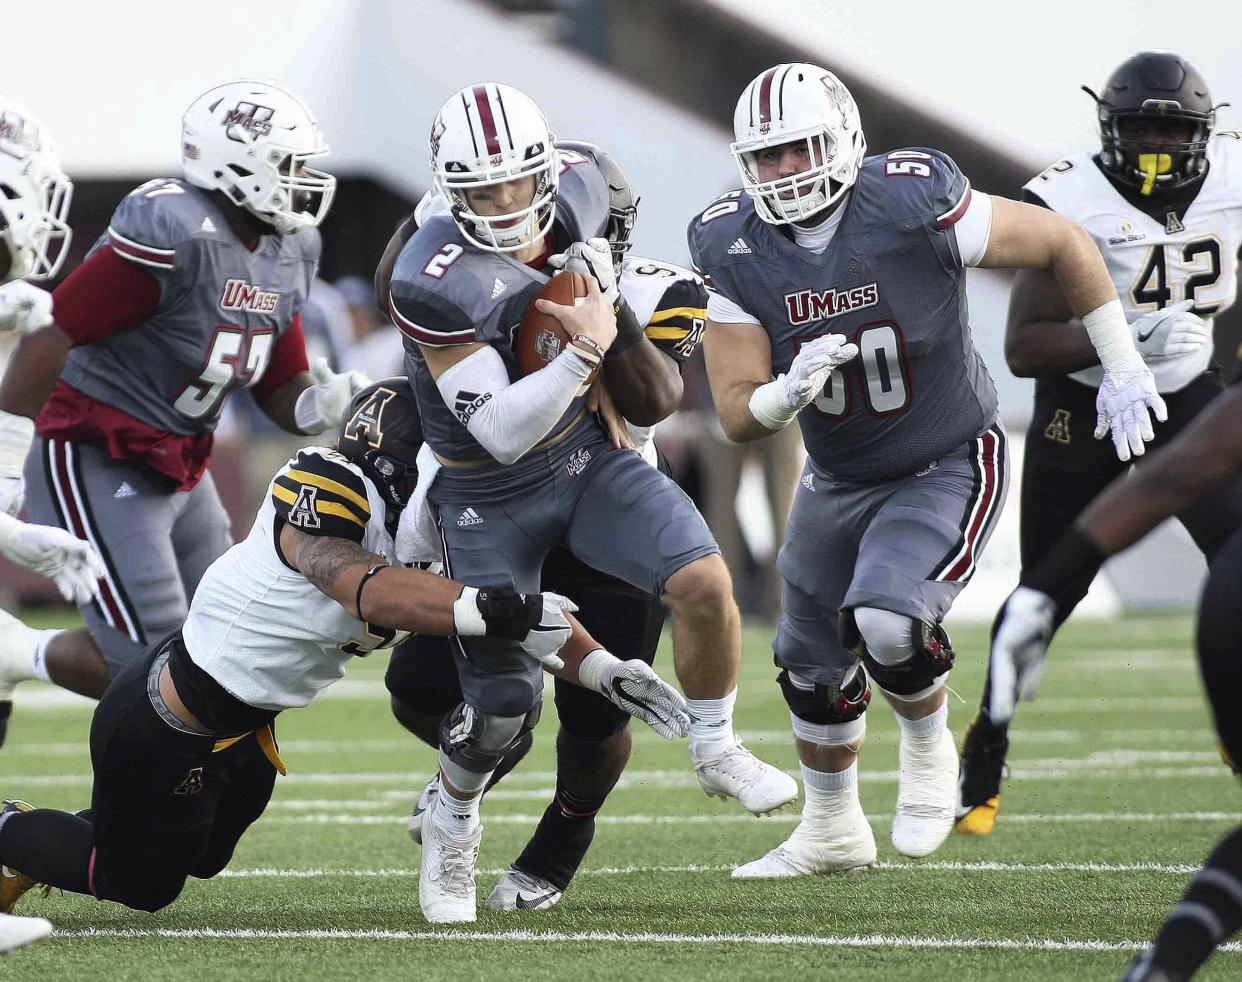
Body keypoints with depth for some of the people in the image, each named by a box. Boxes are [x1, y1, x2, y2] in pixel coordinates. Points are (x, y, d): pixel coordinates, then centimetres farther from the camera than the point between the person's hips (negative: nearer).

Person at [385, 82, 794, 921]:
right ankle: (450, 828, 32)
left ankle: (716, 750, 7)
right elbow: (501, 433, -29)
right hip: (491, 497, -5)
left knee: (702, 580, -18)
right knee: (504, 705, 0)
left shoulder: (578, 194, -11)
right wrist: (586, 352, -35)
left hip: (587, 457, 5)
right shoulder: (437, 285, -30)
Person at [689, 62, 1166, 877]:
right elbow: (738, 414, -13)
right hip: (840, 480, 6)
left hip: (949, 468, -5)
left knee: (887, 620, -28)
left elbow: (1063, 242, -13)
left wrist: (1123, 371, -8)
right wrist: (790, 392, -37)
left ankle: (929, 750, 5)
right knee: (813, 663, 18)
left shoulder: (913, 208, -27)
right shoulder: (738, 253, -14)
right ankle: (832, 832, 43)